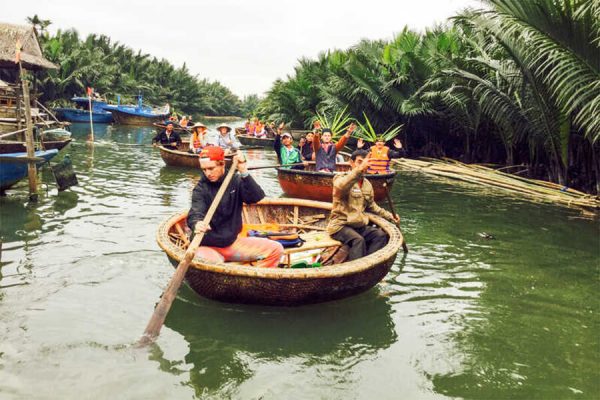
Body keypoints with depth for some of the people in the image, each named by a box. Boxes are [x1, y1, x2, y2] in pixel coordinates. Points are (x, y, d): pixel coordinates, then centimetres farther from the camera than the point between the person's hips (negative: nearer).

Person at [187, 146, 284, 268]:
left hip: (233, 242, 4)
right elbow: (195, 213, -24)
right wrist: (197, 224, -48)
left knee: (276, 249, -10)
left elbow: (257, 197, -15)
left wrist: (244, 173, -28)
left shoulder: (235, 181, 2)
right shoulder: (200, 189, -6)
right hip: (208, 247, -3)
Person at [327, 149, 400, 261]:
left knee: (380, 235, -14)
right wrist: (359, 170, -43)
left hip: (359, 225, 7)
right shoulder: (341, 178, -7)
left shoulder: (367, 184, 14)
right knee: (358, 240, -32)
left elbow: (371, 206, 28)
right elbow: (341, 186, -35)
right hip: (340, 225, -7)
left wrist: (389, 216, 20)